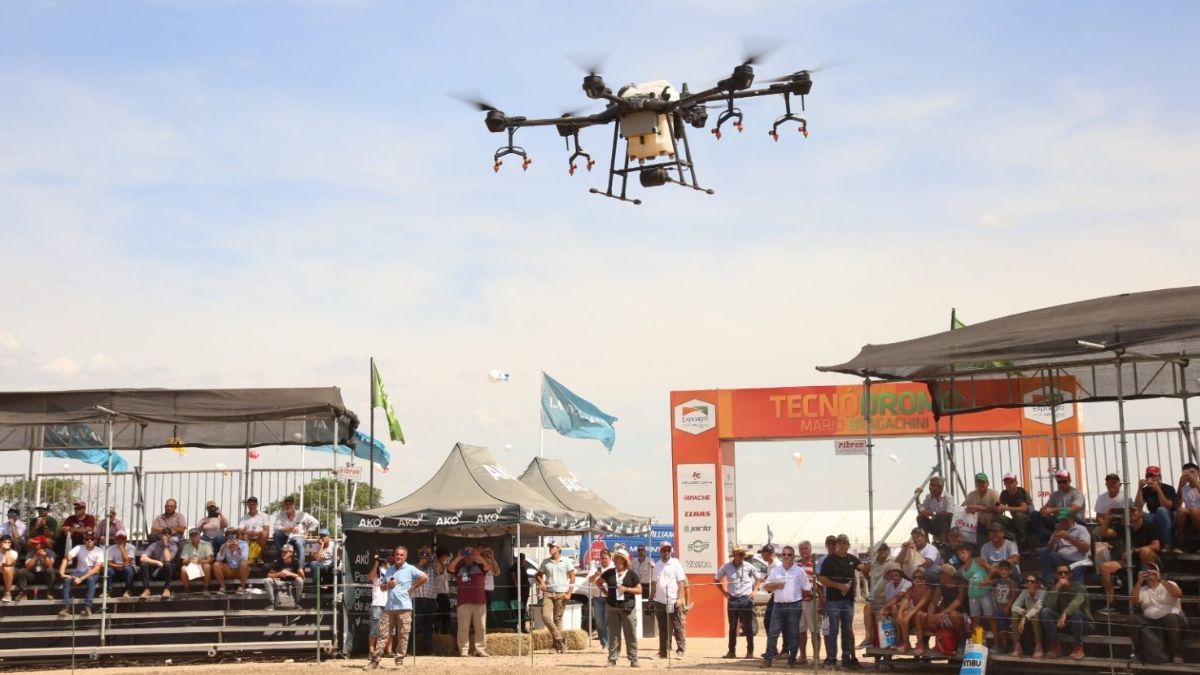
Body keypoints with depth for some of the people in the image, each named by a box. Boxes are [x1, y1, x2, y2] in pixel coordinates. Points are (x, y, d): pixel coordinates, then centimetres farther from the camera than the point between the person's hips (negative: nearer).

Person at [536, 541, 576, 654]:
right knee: (545, 616, -14)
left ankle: (557, 644, 9)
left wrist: (568, 593, -5)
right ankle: (559, 639, -4)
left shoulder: (566, 562, 3)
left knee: (558, 619, 0)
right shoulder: (545, 562, 11)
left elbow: (572, 578, 2)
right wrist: (541, 582, -4)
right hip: (548, 593, 3)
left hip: (561, 594, -2)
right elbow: (538, 575, 18)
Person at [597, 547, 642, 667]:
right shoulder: (609, 572, 7)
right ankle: (612, 659, 10)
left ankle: (633, 659, 7)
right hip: (612, 607, 2)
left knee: (630, 634, 1)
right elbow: (598, 582, 21)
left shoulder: (631, 574, 2)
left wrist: (626, 589, -12)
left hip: (627, 607, -2)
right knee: (613, 634, 5)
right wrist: (605, 592, 8)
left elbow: (639, 590, 1)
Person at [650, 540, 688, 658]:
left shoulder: (675, 563, -2)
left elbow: (681, 582, -7)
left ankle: (681, 650, -1)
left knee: (677, 627, -4)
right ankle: (663, 652, 13)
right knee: (662, 628, 9)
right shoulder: (657, 565, 13)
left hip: (673, 601, -5)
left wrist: (680, 599, -15)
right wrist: (652, 599, 13)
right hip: (660, 602, 5)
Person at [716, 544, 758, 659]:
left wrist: (754, 591, 2)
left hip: (746, 599, -1)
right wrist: (724, 592, 4)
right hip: (732, 600, 1)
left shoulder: (748, 567, -3)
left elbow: (758, 578, 12)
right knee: (732, 627, 7)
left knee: (748, 627, -2)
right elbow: (716, 580, 11)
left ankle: (750, 651, 4)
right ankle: (731, 651, 14)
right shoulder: (726, 567, -2)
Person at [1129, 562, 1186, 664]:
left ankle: (1177, 654, -30)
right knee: (1133, 619, -24)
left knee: (1171, 617, -37)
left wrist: (1161, 580, -18)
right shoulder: (1141, 590, 17)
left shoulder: (1169, 584, 12)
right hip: (1151, 621, 2)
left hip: (1173, 620, -2)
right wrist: (1139, 582, -12)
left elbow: (1178, 594, -11)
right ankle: (1140, 652, -19)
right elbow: (1133, 601, -3)